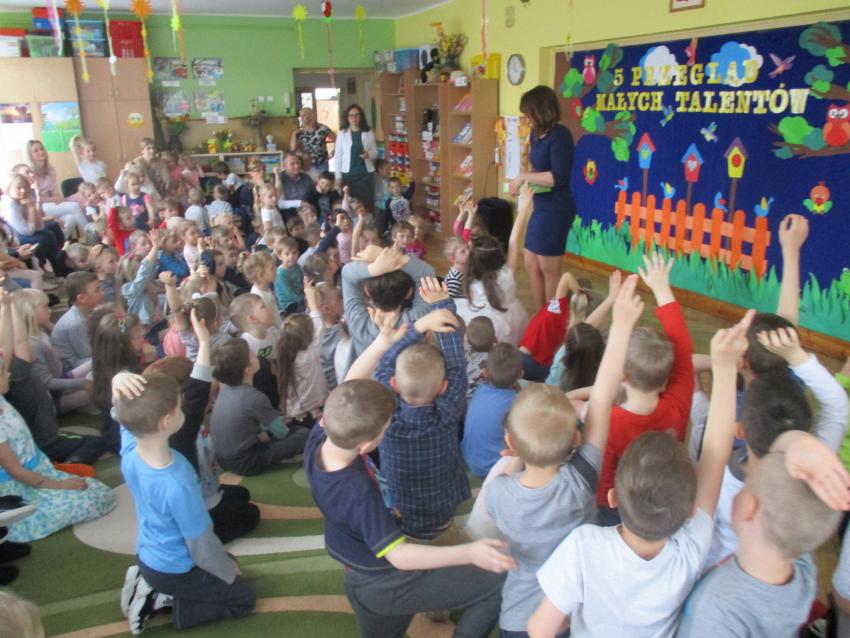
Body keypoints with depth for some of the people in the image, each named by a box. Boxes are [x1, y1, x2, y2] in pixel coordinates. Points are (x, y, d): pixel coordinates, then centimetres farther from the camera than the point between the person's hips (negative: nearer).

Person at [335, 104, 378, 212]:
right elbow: (337, 156, 2)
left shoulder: (369, 133, 2)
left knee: (367, 202, 0)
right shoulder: (342, 133, 1)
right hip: (348, 173, 0)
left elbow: (375, 151, 8)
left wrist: (369, 154, -16)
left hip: (366, 173, 0)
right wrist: (338, 176, -2)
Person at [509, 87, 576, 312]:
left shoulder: (559, 135, -16)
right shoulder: (536, 134, 9)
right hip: (541, 207, 9)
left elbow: (559, 177, -24)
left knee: (548, 270, 2)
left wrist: (524, 177, -19)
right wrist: (522, 181, 1)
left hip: (556, 209, -9)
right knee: (532, 265, 14)